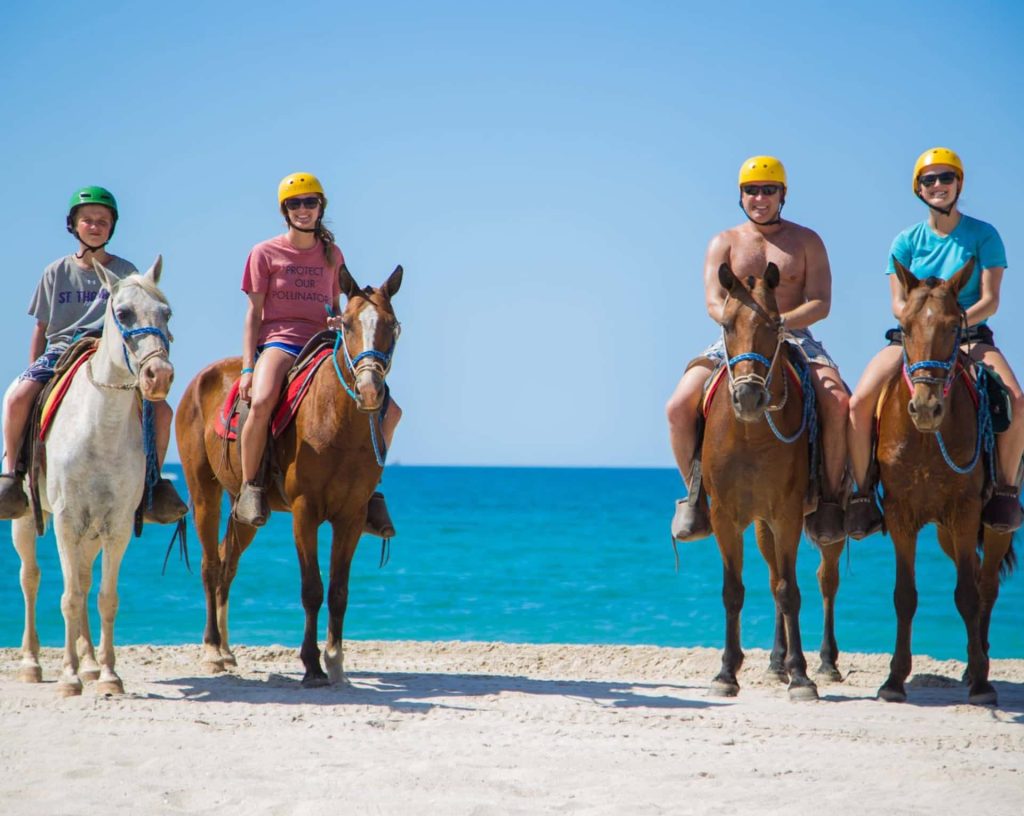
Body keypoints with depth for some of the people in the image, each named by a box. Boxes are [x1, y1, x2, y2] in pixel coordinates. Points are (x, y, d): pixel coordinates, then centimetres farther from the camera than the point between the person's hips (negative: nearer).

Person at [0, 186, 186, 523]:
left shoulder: (124, 272, 8)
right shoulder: (57, 272, 11)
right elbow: (41, 327, 15)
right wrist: (33, 373, 8)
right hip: (60, 349, 0)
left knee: (159, 407, -22)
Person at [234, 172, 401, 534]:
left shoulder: (332, 255, 16)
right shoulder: (265, 254, 5)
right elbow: (254, 313, 2)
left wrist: (339, 321, -4)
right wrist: (248, 367, -9)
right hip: (278, 342, -5)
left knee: (389, 410, -9)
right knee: (262, 402, -38)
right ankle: (250, 486, -21)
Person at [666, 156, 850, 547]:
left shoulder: (807, 241, 8)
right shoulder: (724, 243, 11)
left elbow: (820, 303, -3)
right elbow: (714, 303, -2)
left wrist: (778, 321, -20)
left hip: (794, 338, -1)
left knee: (838, 403, -29)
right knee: (679, 406, -22)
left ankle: (828, 500, -14)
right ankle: (695, 498, -5)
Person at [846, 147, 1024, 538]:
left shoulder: (984, 236, 1)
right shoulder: (907, 241, 6)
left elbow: (990, 300, -6)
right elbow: (898, 304, 1)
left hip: (970, 335, -1)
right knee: (858, 402, -23)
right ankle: (862, 493, -8)